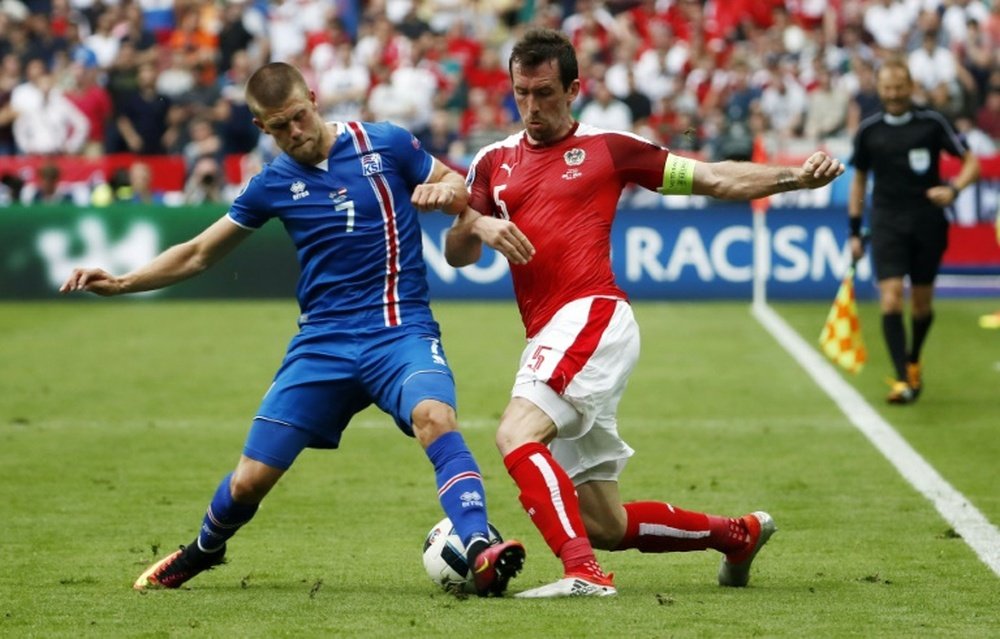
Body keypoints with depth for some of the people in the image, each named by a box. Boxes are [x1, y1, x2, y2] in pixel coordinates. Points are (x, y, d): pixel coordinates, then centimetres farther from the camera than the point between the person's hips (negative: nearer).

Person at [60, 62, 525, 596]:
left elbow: (460, 189, 9)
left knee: (434, 417, -35)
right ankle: (203, 551, 35)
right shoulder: (274, 183, 5)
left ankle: (480, 551, -45)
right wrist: (120, 283, 5)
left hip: (400, 332, -2)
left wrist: (444, 192, -15)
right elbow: (199, 254, 16)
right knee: (250, 480, 3)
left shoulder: (385, 145, -1)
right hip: (321, 345, 3)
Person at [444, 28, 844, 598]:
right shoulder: (494, 162, 19)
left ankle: (583, 572, -37)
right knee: (604, 525, 7)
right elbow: (456, 253, 16)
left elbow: (716, 180, 7)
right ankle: (739, 533, 26)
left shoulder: (608, 148, 6)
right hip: (549, 340, 6)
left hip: (593, 317, -6)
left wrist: (795, 177, -6)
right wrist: (479, 226, -7)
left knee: (517, 436, -30)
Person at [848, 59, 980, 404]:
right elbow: (859, 179, 14)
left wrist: (953, 189, -19)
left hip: (928, 223, 0)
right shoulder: (868, 130, 3)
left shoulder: (932, 123, -3)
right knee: (890, 296, -15)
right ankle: (902, 380, -19)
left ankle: (913, 361, 37)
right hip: (887, 224, 0)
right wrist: (855, 230, 11)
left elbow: (971, 161, 0)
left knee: (922, 302, 9)